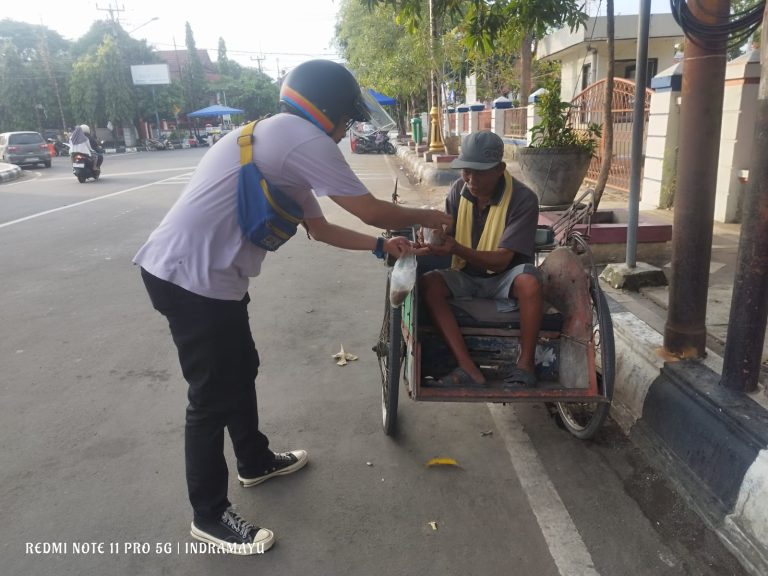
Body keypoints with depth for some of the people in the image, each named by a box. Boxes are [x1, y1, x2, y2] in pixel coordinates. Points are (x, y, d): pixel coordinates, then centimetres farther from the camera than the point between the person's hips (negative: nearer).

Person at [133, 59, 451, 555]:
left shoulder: (284, 146, 18)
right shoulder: (302, 138, -14)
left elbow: (321, 228, 24)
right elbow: (372, 211, -10)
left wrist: (382, 246, 21)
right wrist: (431, 217, 7)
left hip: (208, 273, 10)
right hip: (191, 277, -10)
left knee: (241, 370, 22)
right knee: (215, 395, 1)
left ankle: (256, 461, 43)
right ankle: (210, 516, 20)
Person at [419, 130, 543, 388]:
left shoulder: (523, 199, -18)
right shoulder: (459, 190, -4)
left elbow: (502, 259, -23)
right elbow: (445, 235, 0)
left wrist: (457, 249, -37)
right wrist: (434, 240, -26)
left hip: (504, 277, -3)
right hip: (465, 276, 4)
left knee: (529, 279, -37)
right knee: (429, 283, -26)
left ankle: (525, 364, -20)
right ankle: (468, 367, -33)